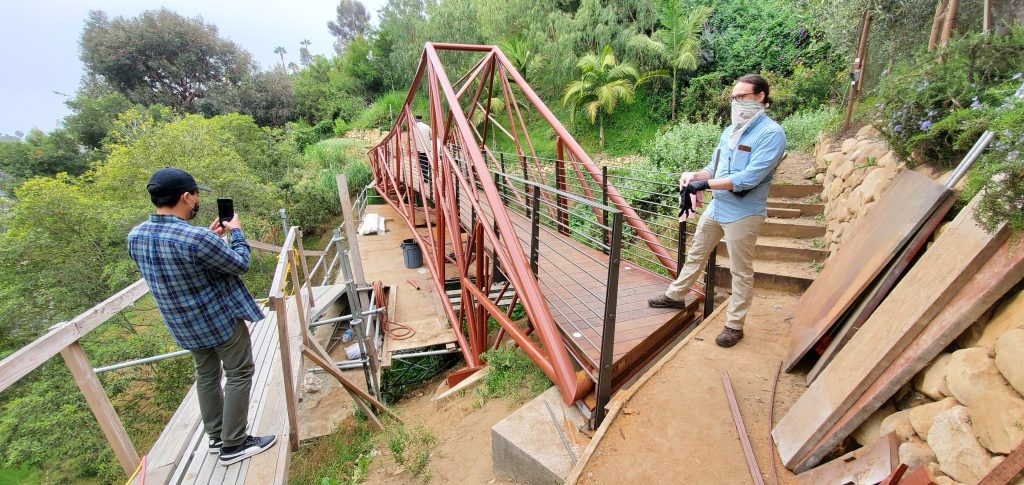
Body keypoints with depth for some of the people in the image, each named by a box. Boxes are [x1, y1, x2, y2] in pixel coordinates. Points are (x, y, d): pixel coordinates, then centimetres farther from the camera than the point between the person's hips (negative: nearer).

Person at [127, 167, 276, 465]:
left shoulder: (135, 237, -5)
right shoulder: (197, 238, -31)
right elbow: (240, 264, -16)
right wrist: (236, 232, -1)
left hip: (182, 325, 8)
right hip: (220, 320, -8)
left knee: (206, 375, 22)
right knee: (239, 375, 8)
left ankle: (216, 436, 37)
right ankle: (233, 445, 18)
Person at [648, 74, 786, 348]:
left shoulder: (771, 133, -14)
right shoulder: (730, 130, 10)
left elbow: (749, 178, -24)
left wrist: (705, 183, -23)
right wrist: (694, 175, -7)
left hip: (743, 214, -7)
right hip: (716, 207, 8)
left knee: (741, 272, 5)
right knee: (695, 256, 17)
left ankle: (734, 326, 19)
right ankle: (675, 296, 34)